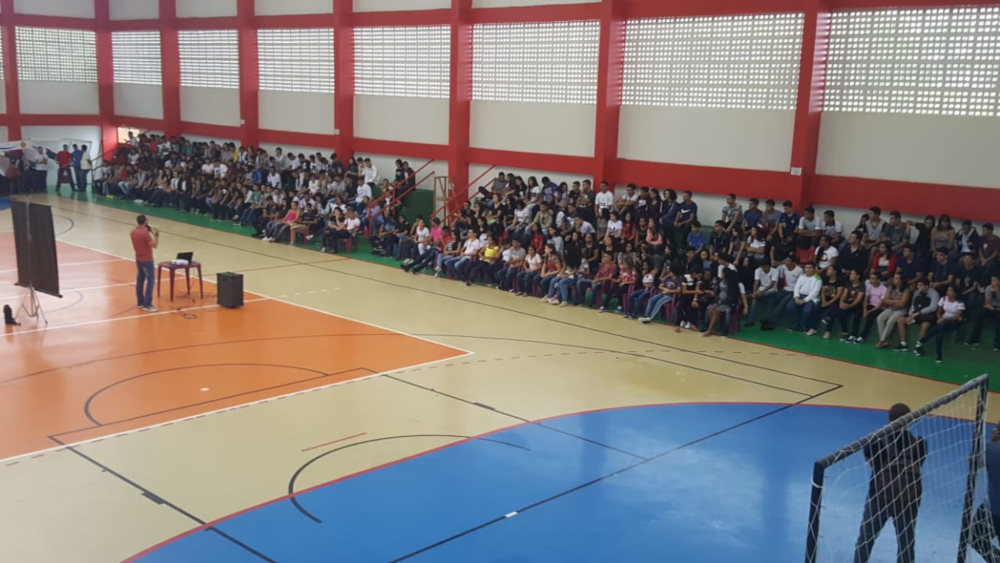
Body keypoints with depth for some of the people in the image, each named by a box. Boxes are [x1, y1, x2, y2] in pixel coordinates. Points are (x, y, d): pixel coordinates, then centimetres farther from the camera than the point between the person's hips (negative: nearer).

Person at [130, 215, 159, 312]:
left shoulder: (133, 232, 4)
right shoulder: (145, 233, -22)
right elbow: (154, 245, -20)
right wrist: (156, 235, -10)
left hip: (138, 259, 9)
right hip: (147, 260, -9)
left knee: (140, 280, 14)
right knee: (150, 281, -4)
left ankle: (140, 302, 20)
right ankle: (147, 304, -5)